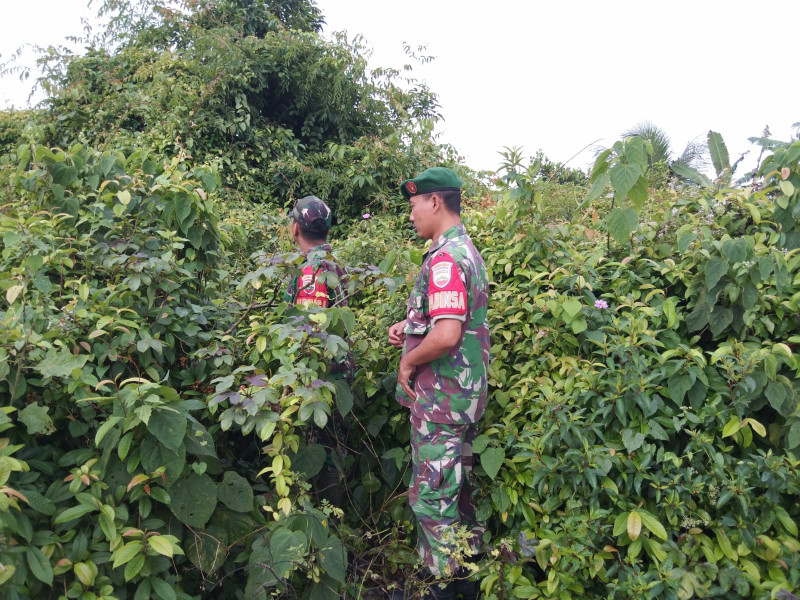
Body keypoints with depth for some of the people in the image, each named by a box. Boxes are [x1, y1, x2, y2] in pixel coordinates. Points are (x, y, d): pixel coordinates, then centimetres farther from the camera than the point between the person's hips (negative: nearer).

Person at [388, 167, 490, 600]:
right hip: (465, 394, 10)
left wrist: (408, 361, -13)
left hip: (440, 397, -10)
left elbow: (447, 335, -30)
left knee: (432, 497, 3)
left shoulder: (444, 258, -20)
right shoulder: (467, 250, 12)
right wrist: (409, 325, 9)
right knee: (457, 488, 21)